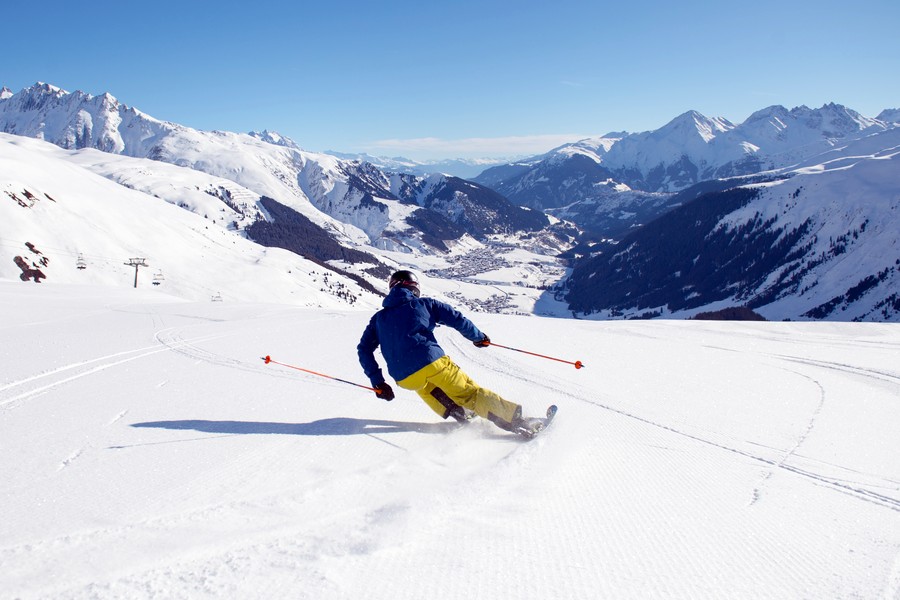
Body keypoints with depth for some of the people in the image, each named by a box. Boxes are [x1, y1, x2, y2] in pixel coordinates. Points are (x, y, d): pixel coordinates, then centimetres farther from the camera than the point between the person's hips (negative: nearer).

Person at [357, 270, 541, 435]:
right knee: (470, 393, 4)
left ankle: (461, 415, 24)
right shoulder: (423, 304, 14)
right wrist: (478, 337, 26)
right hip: (433, 362, -3)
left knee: (425, 387, 36)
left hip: (405, 379, 3)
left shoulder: (378, 318, 22)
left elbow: (364, 350, 15)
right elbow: (457, 319, 10)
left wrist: (378, 382, 17)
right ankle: (516, 420, -2)